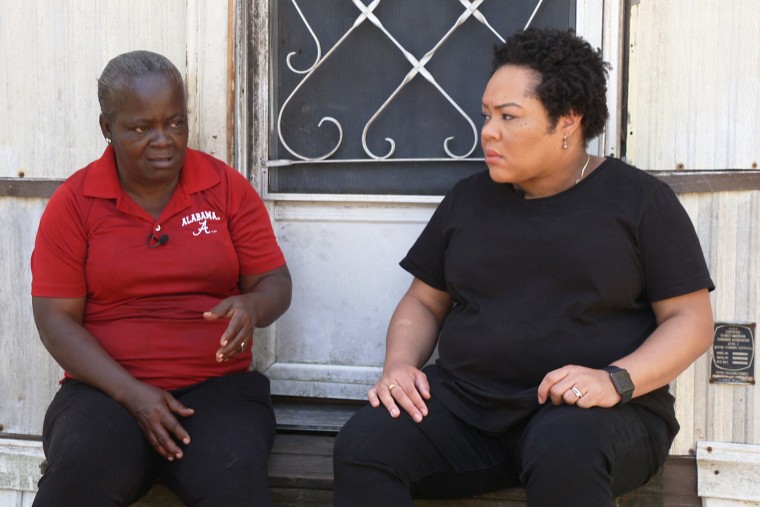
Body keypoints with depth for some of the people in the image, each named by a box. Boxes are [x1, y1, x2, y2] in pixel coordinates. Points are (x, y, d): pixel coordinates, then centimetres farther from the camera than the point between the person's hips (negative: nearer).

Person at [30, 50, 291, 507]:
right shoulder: (73, 203, 4)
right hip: (107, 389, 0)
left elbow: (275, 282, 8)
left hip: (218, 387, 1)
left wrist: (252, 306, -19)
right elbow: (56, 318, 0)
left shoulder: (228, 187, 6)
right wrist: (131, 393, -13)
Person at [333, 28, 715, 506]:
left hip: (598, 413, -2)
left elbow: (692, 320, -1)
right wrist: (400, 364, -2)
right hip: (464, 404, 3)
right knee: (361, 444, -25)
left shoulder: (639, 199, 3)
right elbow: (423, 303, 19)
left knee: (564, 453, -38)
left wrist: (616, 381, -18)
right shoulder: (468, 198, 15)